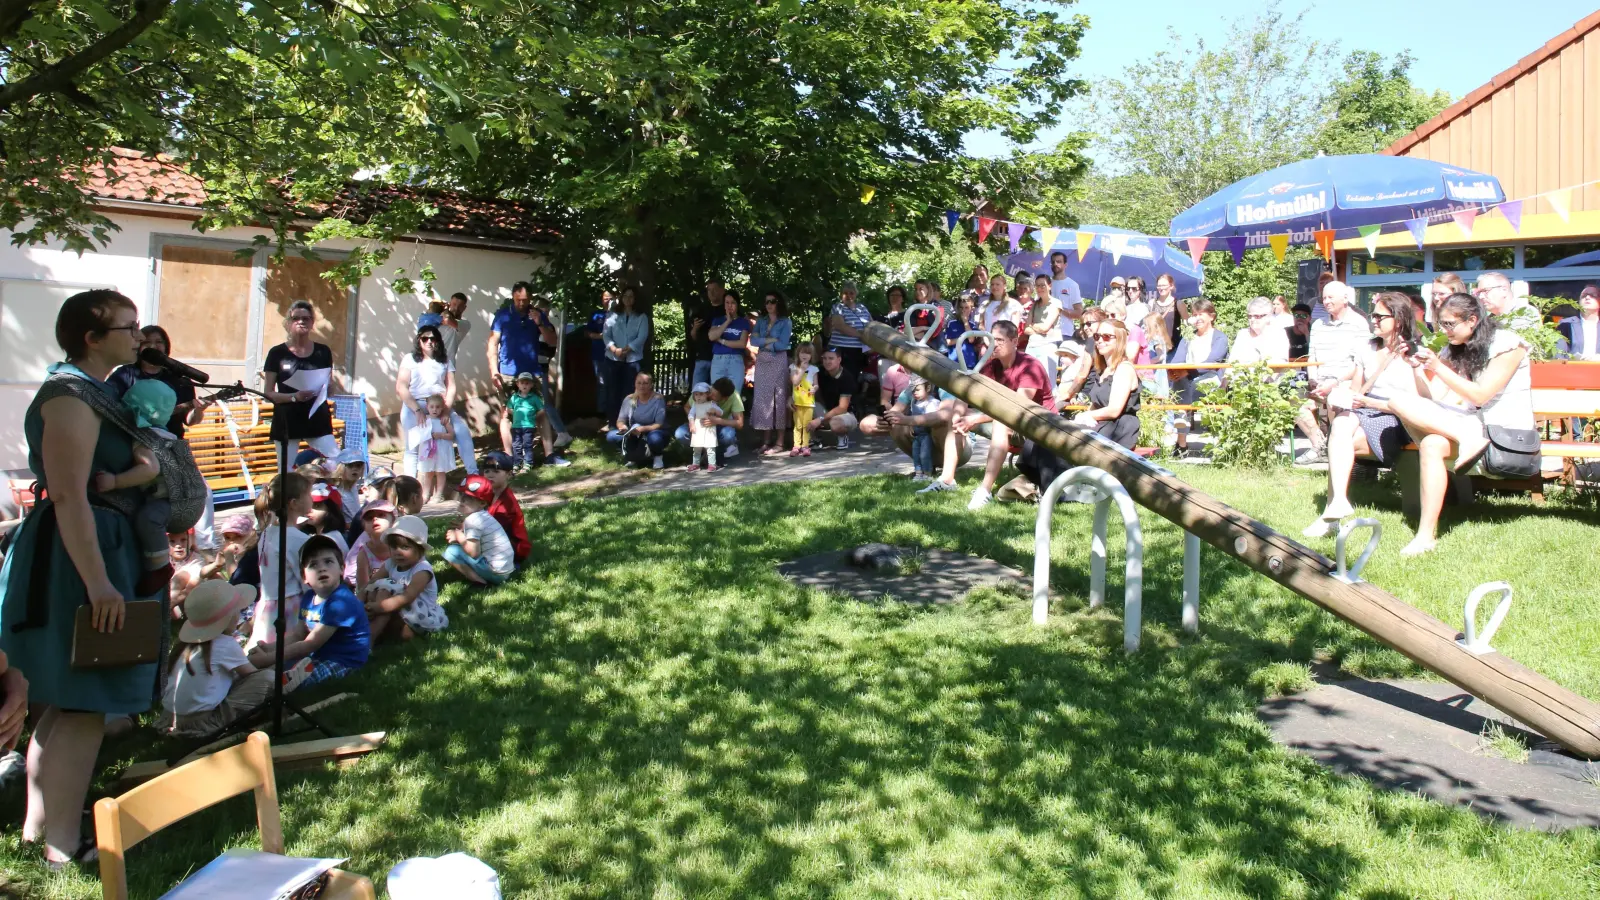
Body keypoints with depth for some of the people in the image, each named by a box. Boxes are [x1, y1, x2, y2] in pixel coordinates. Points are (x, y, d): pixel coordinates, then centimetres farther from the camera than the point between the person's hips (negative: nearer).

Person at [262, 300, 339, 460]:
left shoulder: (323, 352, 7)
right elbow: (268, 393, -1)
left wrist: (326, 386, -5)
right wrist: (293, 397, -17)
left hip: (317, 420, 2)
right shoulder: (277, 353, 0)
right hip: (286, 422, -2)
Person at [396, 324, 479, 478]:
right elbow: (401, 388, -2)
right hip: (414, 407, -2)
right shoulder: (409, 359, 7)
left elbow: (451, 387, 7)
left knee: (463, 433, -16)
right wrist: (417, 411, -13)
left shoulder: (445, 360, 14)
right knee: (413, 446, -4)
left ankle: (473, 474, -13)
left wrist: (446, 410, -9)